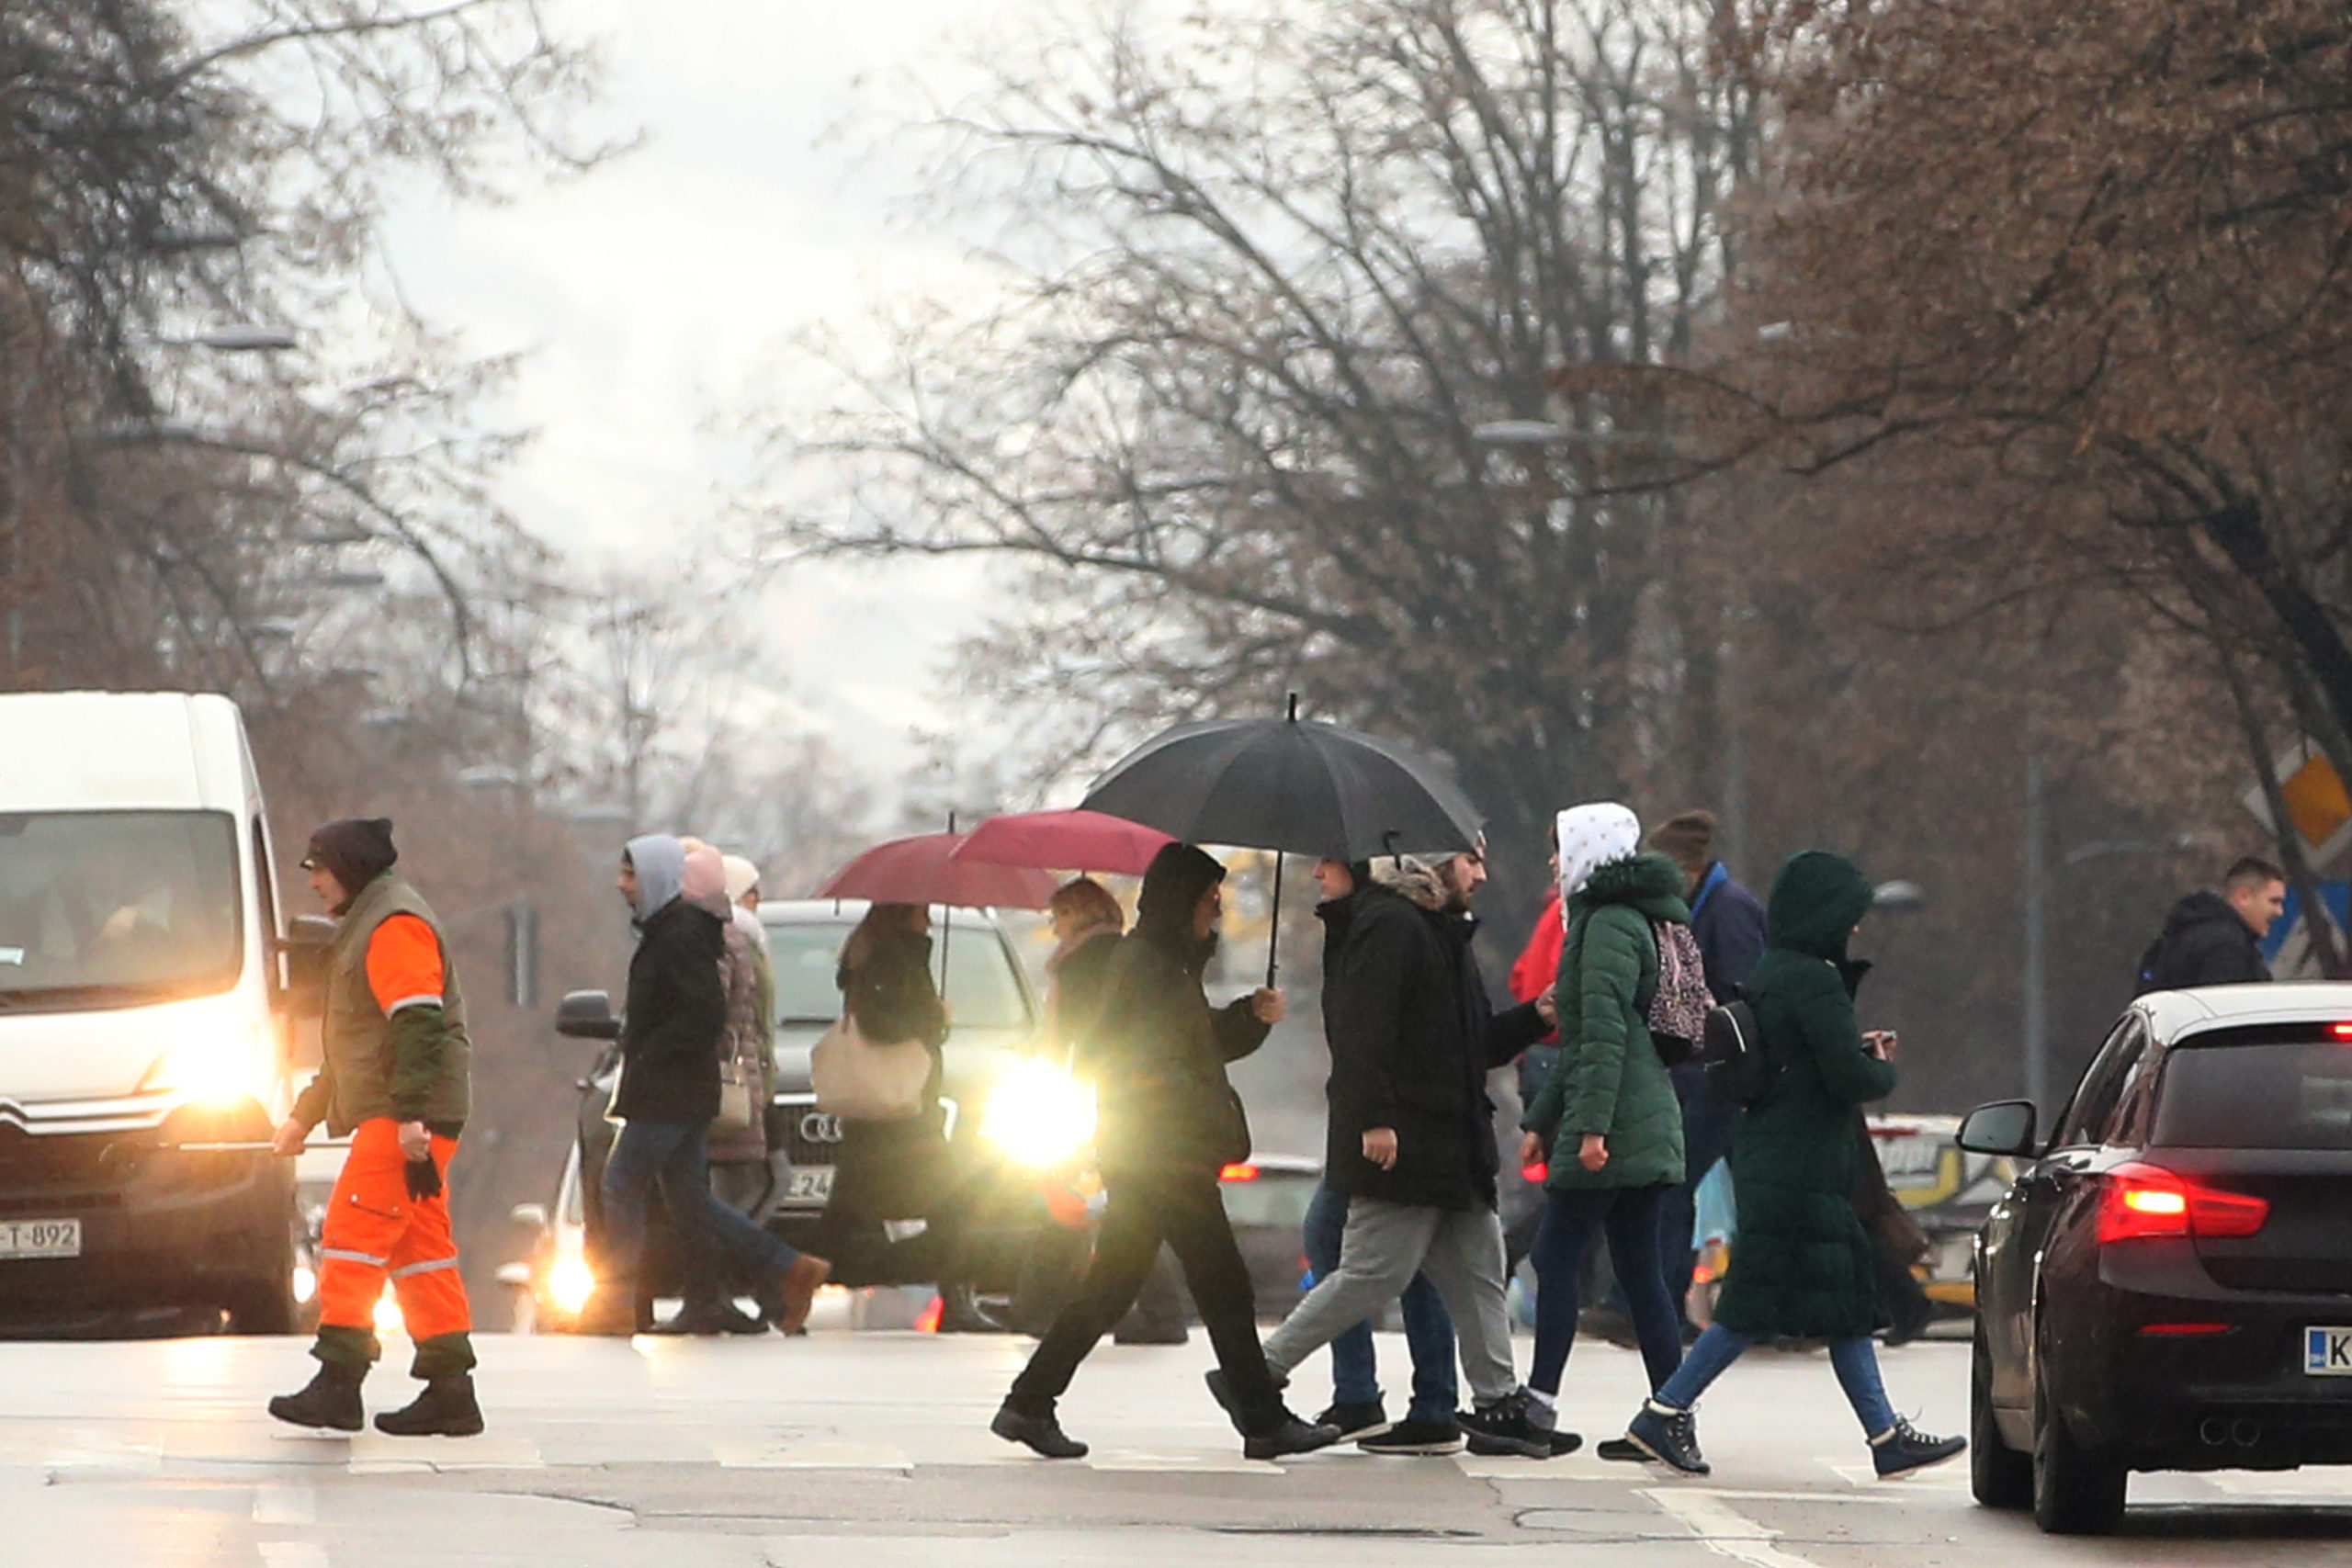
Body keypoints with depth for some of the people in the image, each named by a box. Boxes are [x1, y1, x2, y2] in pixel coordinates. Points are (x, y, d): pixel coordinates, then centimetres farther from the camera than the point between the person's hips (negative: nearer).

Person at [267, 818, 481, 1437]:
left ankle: (339, 1381, -17)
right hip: (390, 1115, 11)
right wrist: (304, 1115, 34)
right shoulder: (364, 924, 25)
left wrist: (411, 1115, -28)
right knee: (419, 1246, 8)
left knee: (354, 1232, -14)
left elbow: (419, 1025, -21)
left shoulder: (394, 925, -10)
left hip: (408, 1116, -11)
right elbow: (353, 1043, 33)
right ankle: (451, 1391, 7)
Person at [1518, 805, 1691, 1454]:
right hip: (1652, 1124, 10)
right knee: (1639, 1267, 8)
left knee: (1557, 1256, -5)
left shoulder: (1609, 927, -11)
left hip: (1615, 1127, -10)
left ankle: (1540, 1400, -6)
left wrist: (1591, 1126, -24)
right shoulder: (1619, 920, 21)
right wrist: (1542, 1121, 29)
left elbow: (1605, 1035, -19)